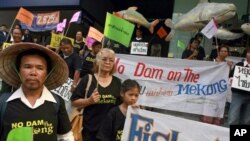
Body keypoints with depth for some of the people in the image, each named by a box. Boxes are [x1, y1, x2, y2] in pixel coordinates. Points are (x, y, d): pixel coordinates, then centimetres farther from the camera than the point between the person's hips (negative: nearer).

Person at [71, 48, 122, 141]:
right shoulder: (87, 79, -5)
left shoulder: (117, 82, 5)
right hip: (89, 129, -3)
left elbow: (121, 104, 15)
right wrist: (89, 100, -20)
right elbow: (74, 102, -5)